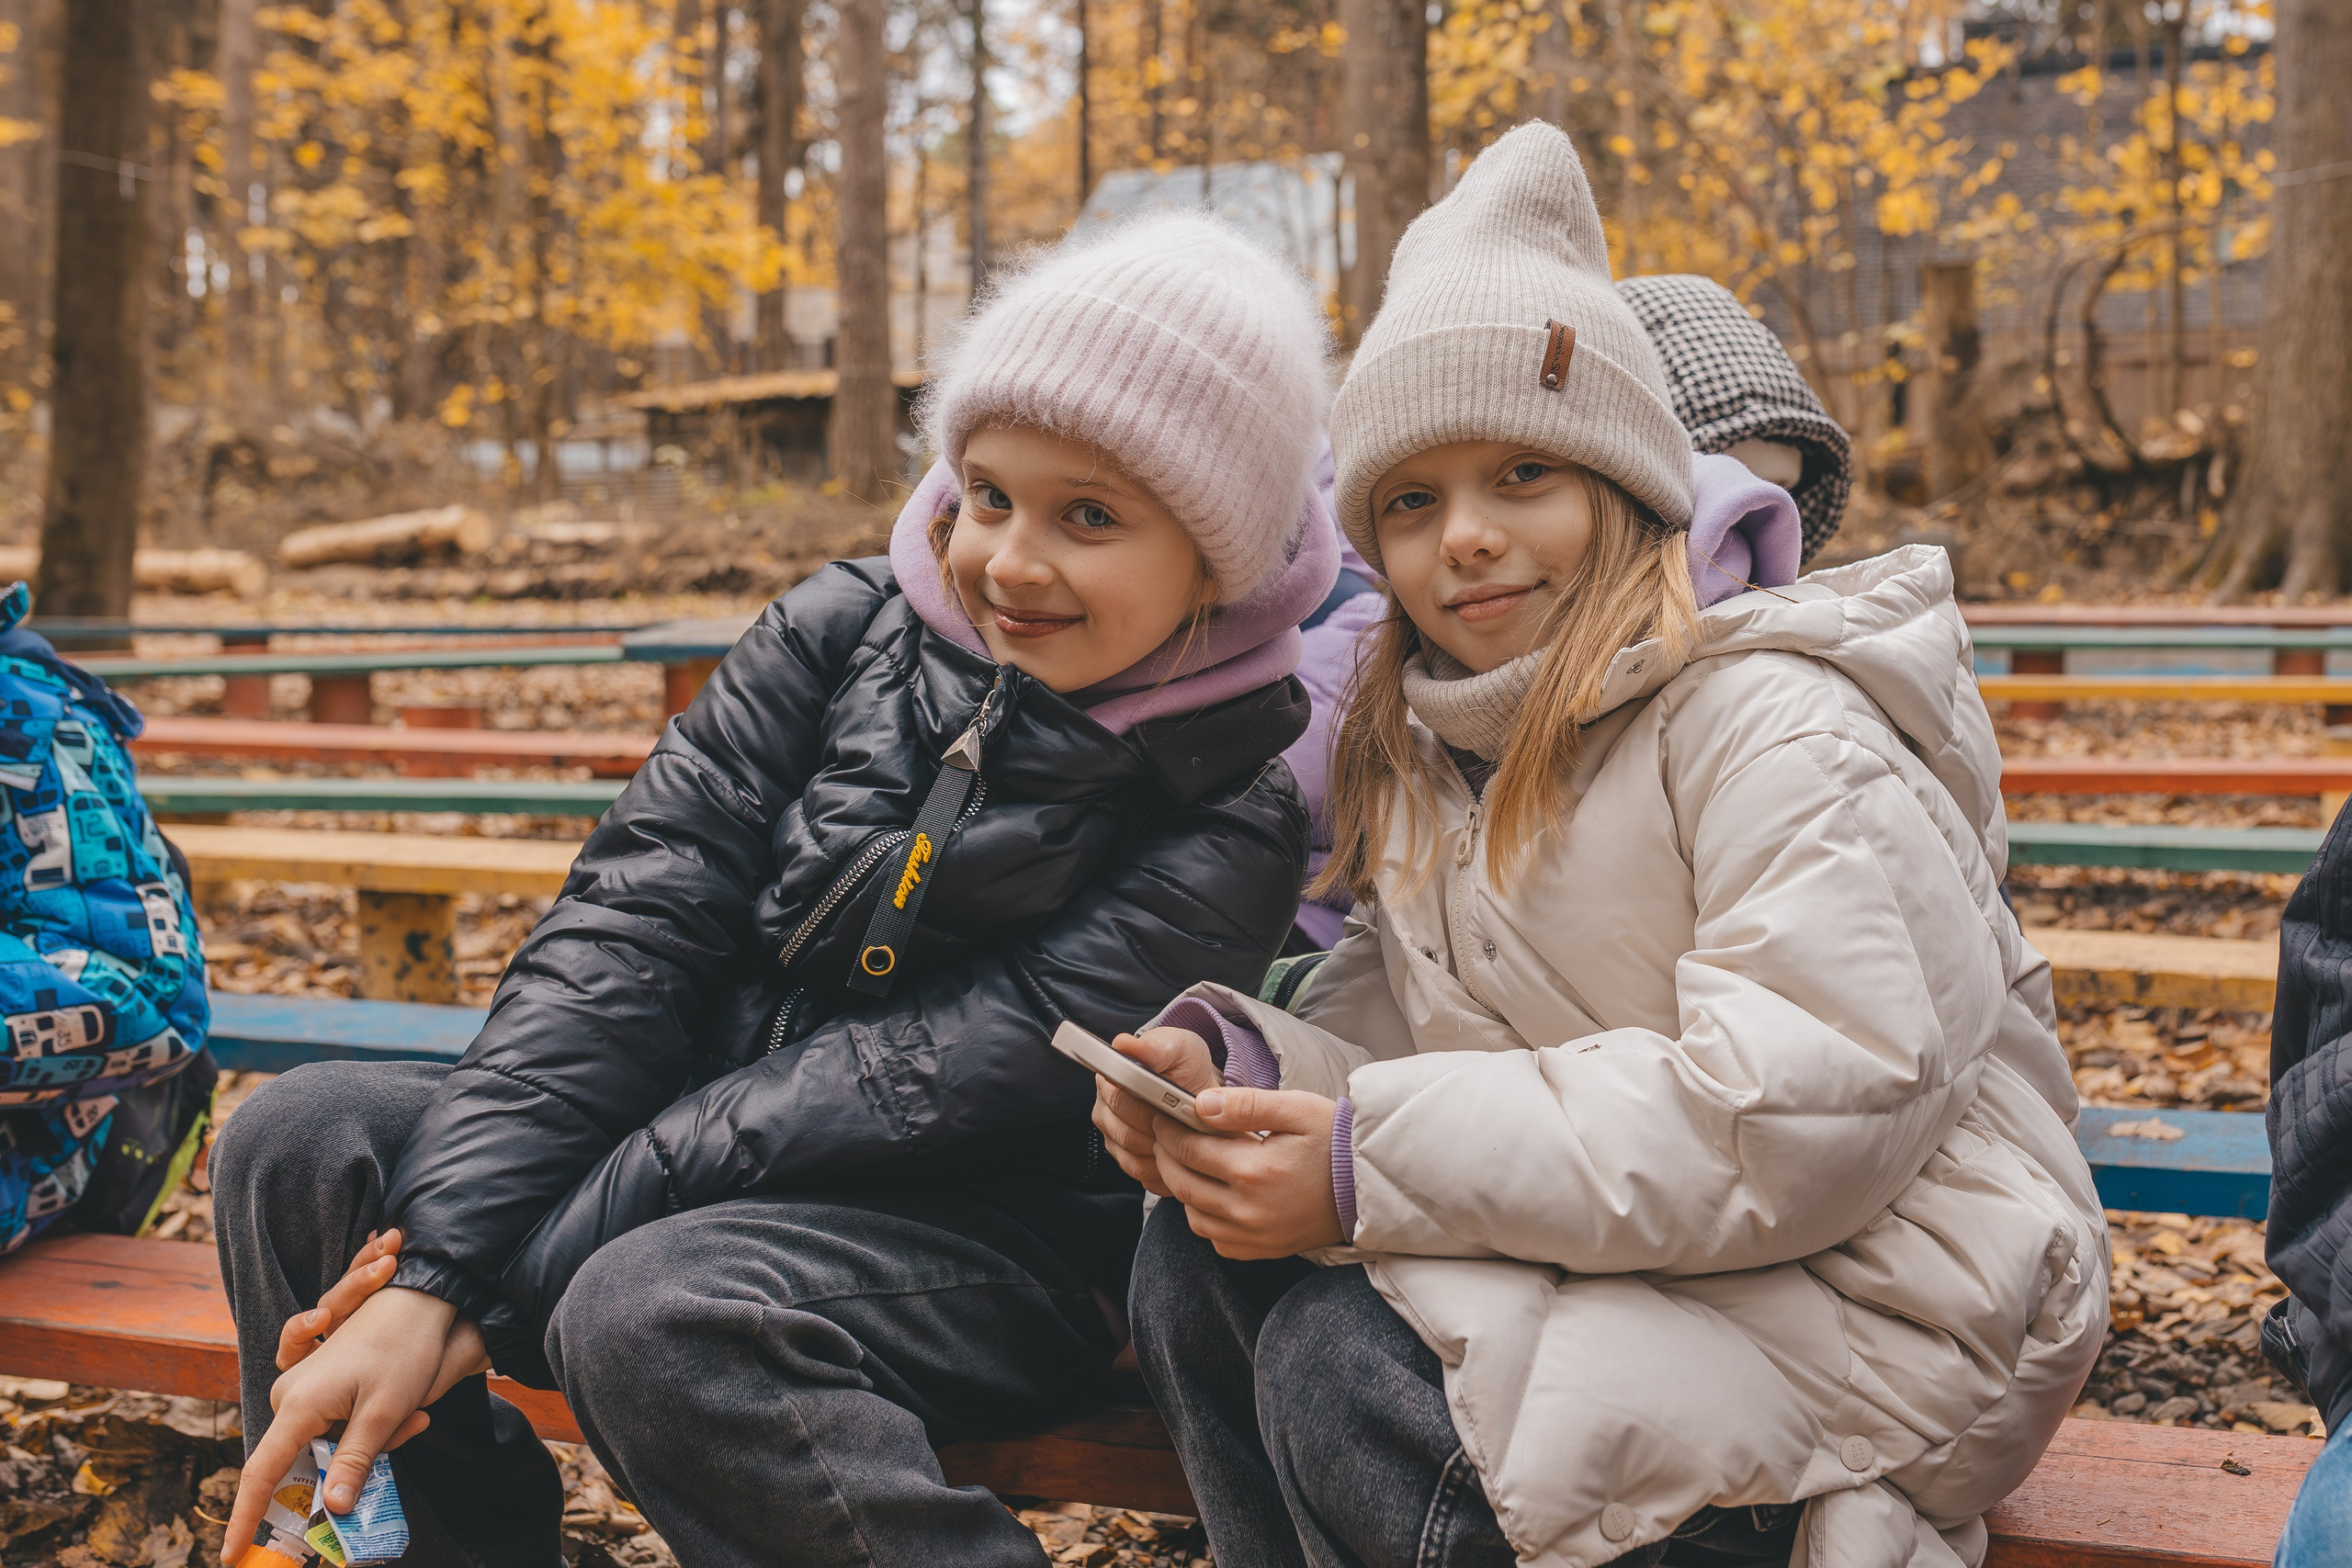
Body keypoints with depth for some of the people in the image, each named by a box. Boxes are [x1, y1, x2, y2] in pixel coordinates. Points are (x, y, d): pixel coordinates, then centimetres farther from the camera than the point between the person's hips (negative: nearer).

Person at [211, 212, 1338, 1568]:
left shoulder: (1232, 827, -14)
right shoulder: (848, 632, 0)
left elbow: (921, 1087, -20)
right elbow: (634, 921, -8)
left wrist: (507, 1265, -22)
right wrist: (435, 1272, -18)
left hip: (994, 1251, -5)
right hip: (720, 1163, 6)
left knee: (653, 1310, -34)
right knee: (303, 1143, -10)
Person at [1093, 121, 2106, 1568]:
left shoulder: (1771, 720, -17)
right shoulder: (1434, 747, 10)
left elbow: (1819, 1107, -27)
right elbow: (1393, 1018, 9)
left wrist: (1374, 1167, -27)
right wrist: (1239, 1064, -16)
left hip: (1870, 1295, -8)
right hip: (1633, 1262, 8)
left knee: (1350, 1369, -25)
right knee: (1198, 1263, -9)